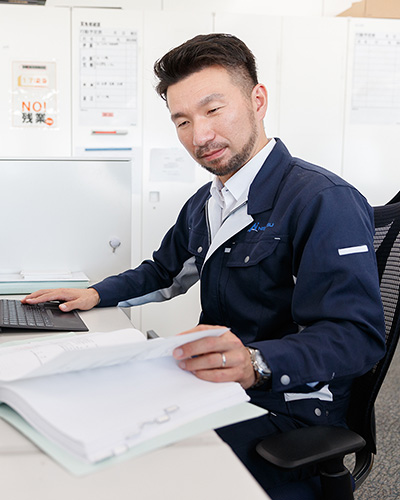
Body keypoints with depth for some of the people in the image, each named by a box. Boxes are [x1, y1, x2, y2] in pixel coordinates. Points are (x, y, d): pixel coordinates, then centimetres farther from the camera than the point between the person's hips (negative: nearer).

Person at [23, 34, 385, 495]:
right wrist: (95, 295, 11)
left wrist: (255, 362, -41)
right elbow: (164, 273, 28)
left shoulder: (326, 201, -16)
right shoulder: (204, 204, 11)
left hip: (286, 410, -7)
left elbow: (356, 336, -24)